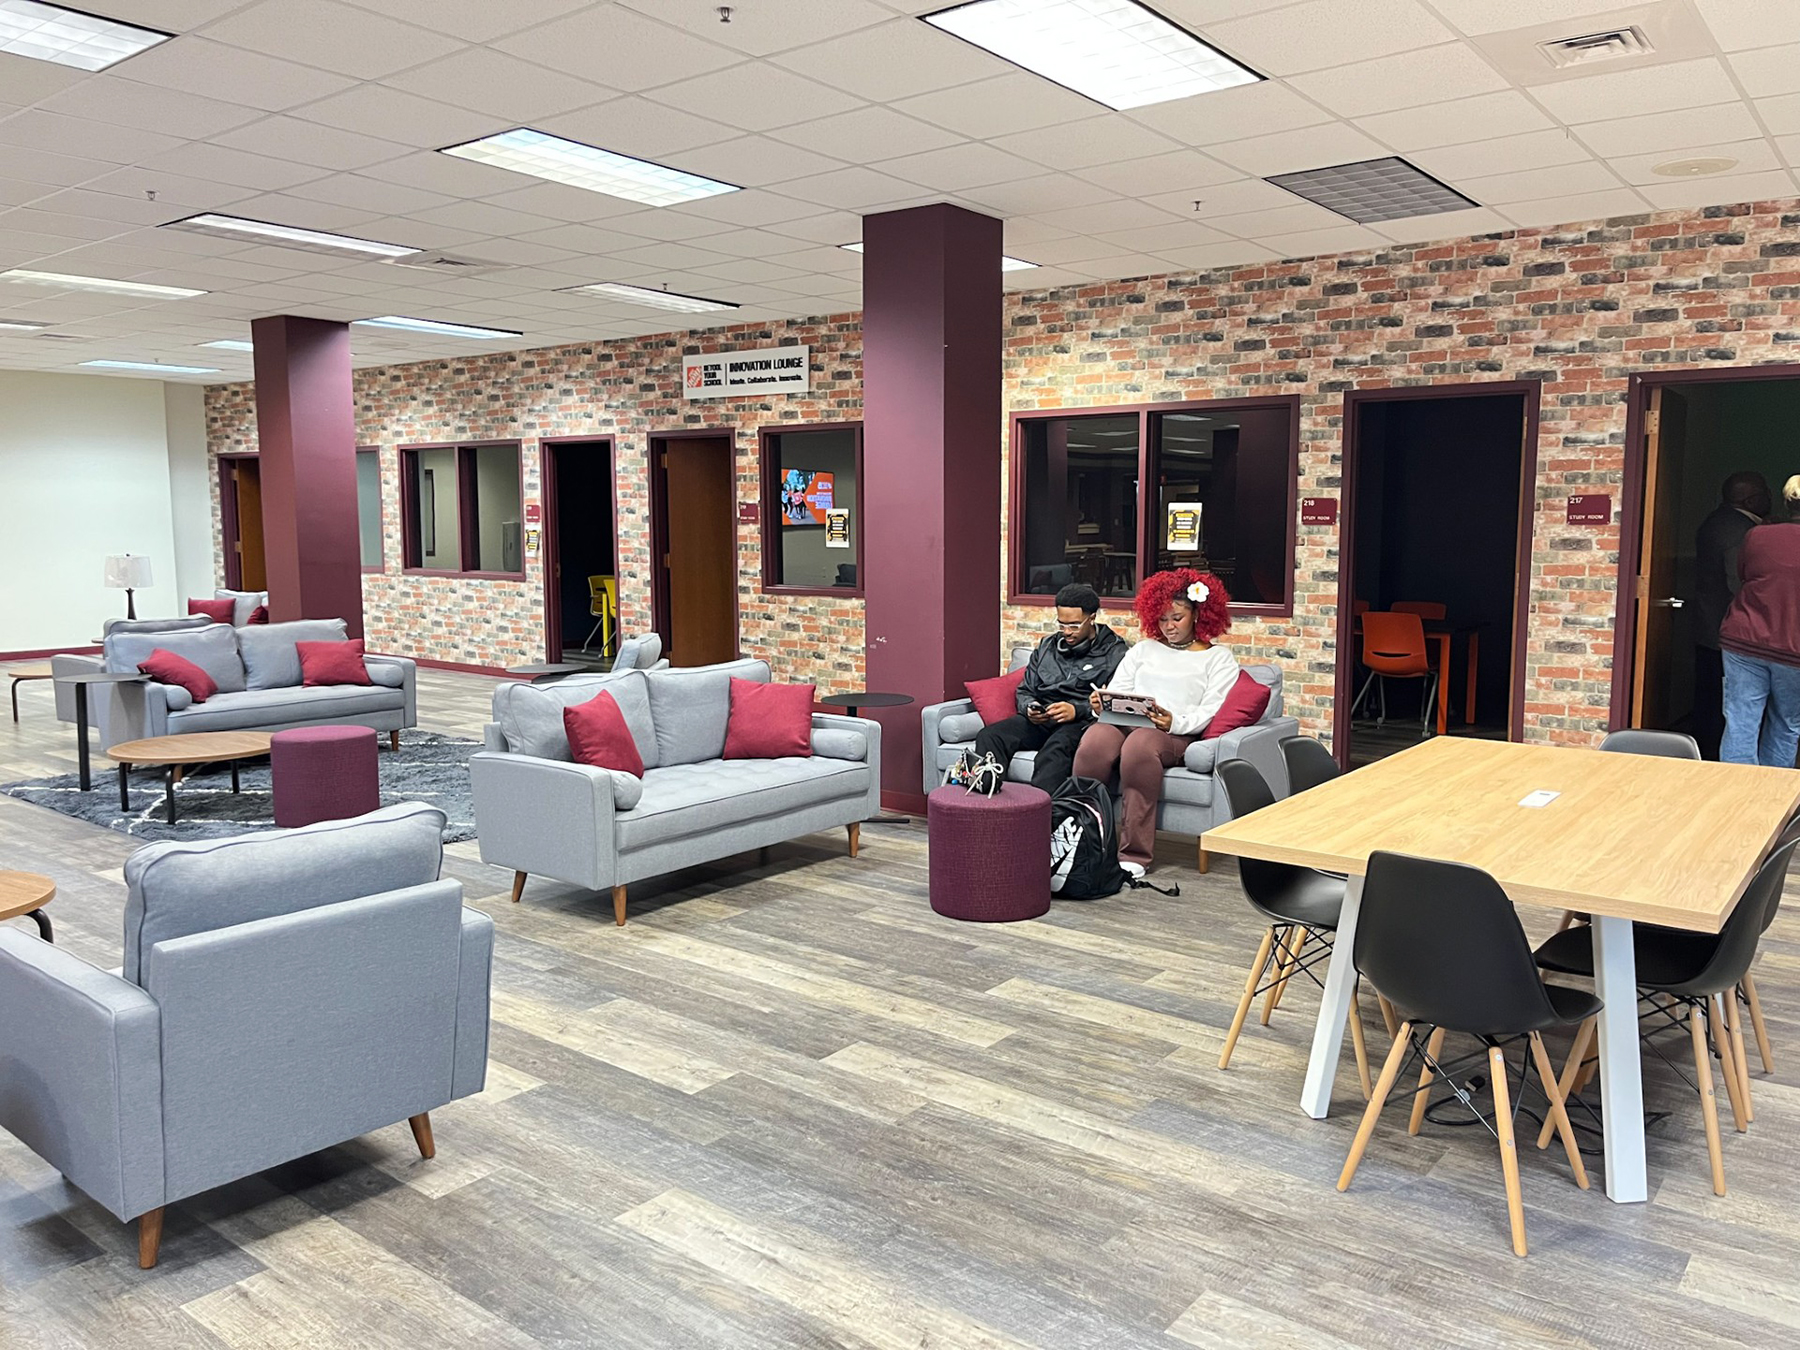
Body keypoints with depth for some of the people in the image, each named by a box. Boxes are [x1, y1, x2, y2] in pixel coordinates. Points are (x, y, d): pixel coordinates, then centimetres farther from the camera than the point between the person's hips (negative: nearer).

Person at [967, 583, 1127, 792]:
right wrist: (1029, 708, 0)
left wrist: (1077, 711, -19)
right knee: (988, 736, -22)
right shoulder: (1047, 646, 23)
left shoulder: (1114, 651, 5)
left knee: (1057, 746, -40)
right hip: (1040, 721, 5)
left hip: (1082, 721, -5)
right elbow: (1025, 690, 24)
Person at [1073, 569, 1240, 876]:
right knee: (1094, 742, -34)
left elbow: (1209, 713, 2)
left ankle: (1134, 855, -36)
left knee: (1139, 745, -40)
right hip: (1122, 723, 3)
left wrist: (1175, 722, -17)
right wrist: (1100, 703, -4)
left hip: (1176, 734, -3)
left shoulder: (1218, 658, 17)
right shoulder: (1143, 649, 30)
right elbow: (1116, 690, 20)